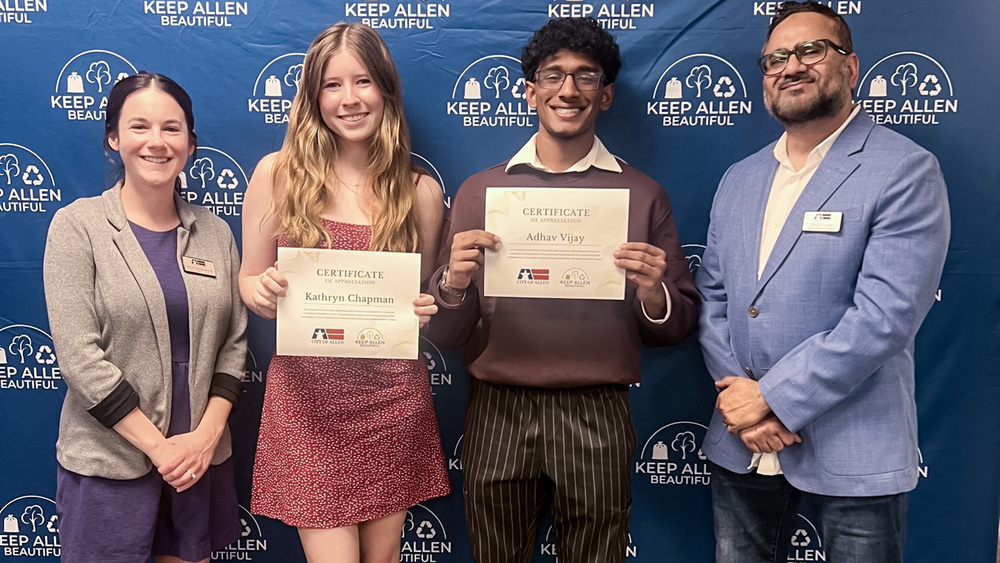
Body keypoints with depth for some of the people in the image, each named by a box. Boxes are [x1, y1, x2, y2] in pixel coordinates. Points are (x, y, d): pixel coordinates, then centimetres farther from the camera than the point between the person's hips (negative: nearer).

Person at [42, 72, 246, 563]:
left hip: (201, 456, 3)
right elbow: (79, 356, -12)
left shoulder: (214, 233, 3)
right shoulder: (77, 225, -6)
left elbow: (233, 342, 5)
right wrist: (159, 446, -13)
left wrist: (207, 434, -7)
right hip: (109, 461, -3)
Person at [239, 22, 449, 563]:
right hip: (306, 396, -1)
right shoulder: (277, 174, -1)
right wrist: (263, 291, -15)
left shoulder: (421, 191, 1)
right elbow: (248, 281, 7)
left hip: (392, 396, 2)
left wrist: (425, 311, -10)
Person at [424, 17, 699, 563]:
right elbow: (443, 333, 5)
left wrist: (653, 295, -17)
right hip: (497, 413, 1)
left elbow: (678, 326, 4)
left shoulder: (642, 195, 2)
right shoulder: (478, 191, 4)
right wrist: (454, 283, -16)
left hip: (597, 419, 0)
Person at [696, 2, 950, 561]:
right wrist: (738, 393, -8)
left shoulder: (905, 171, -9)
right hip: (740, 445, 5)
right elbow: (713, 294, 6)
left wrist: (774, 398, -17)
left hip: (851, 453, -5)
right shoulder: (739, 179, 10)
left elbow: (887, 313, -18)